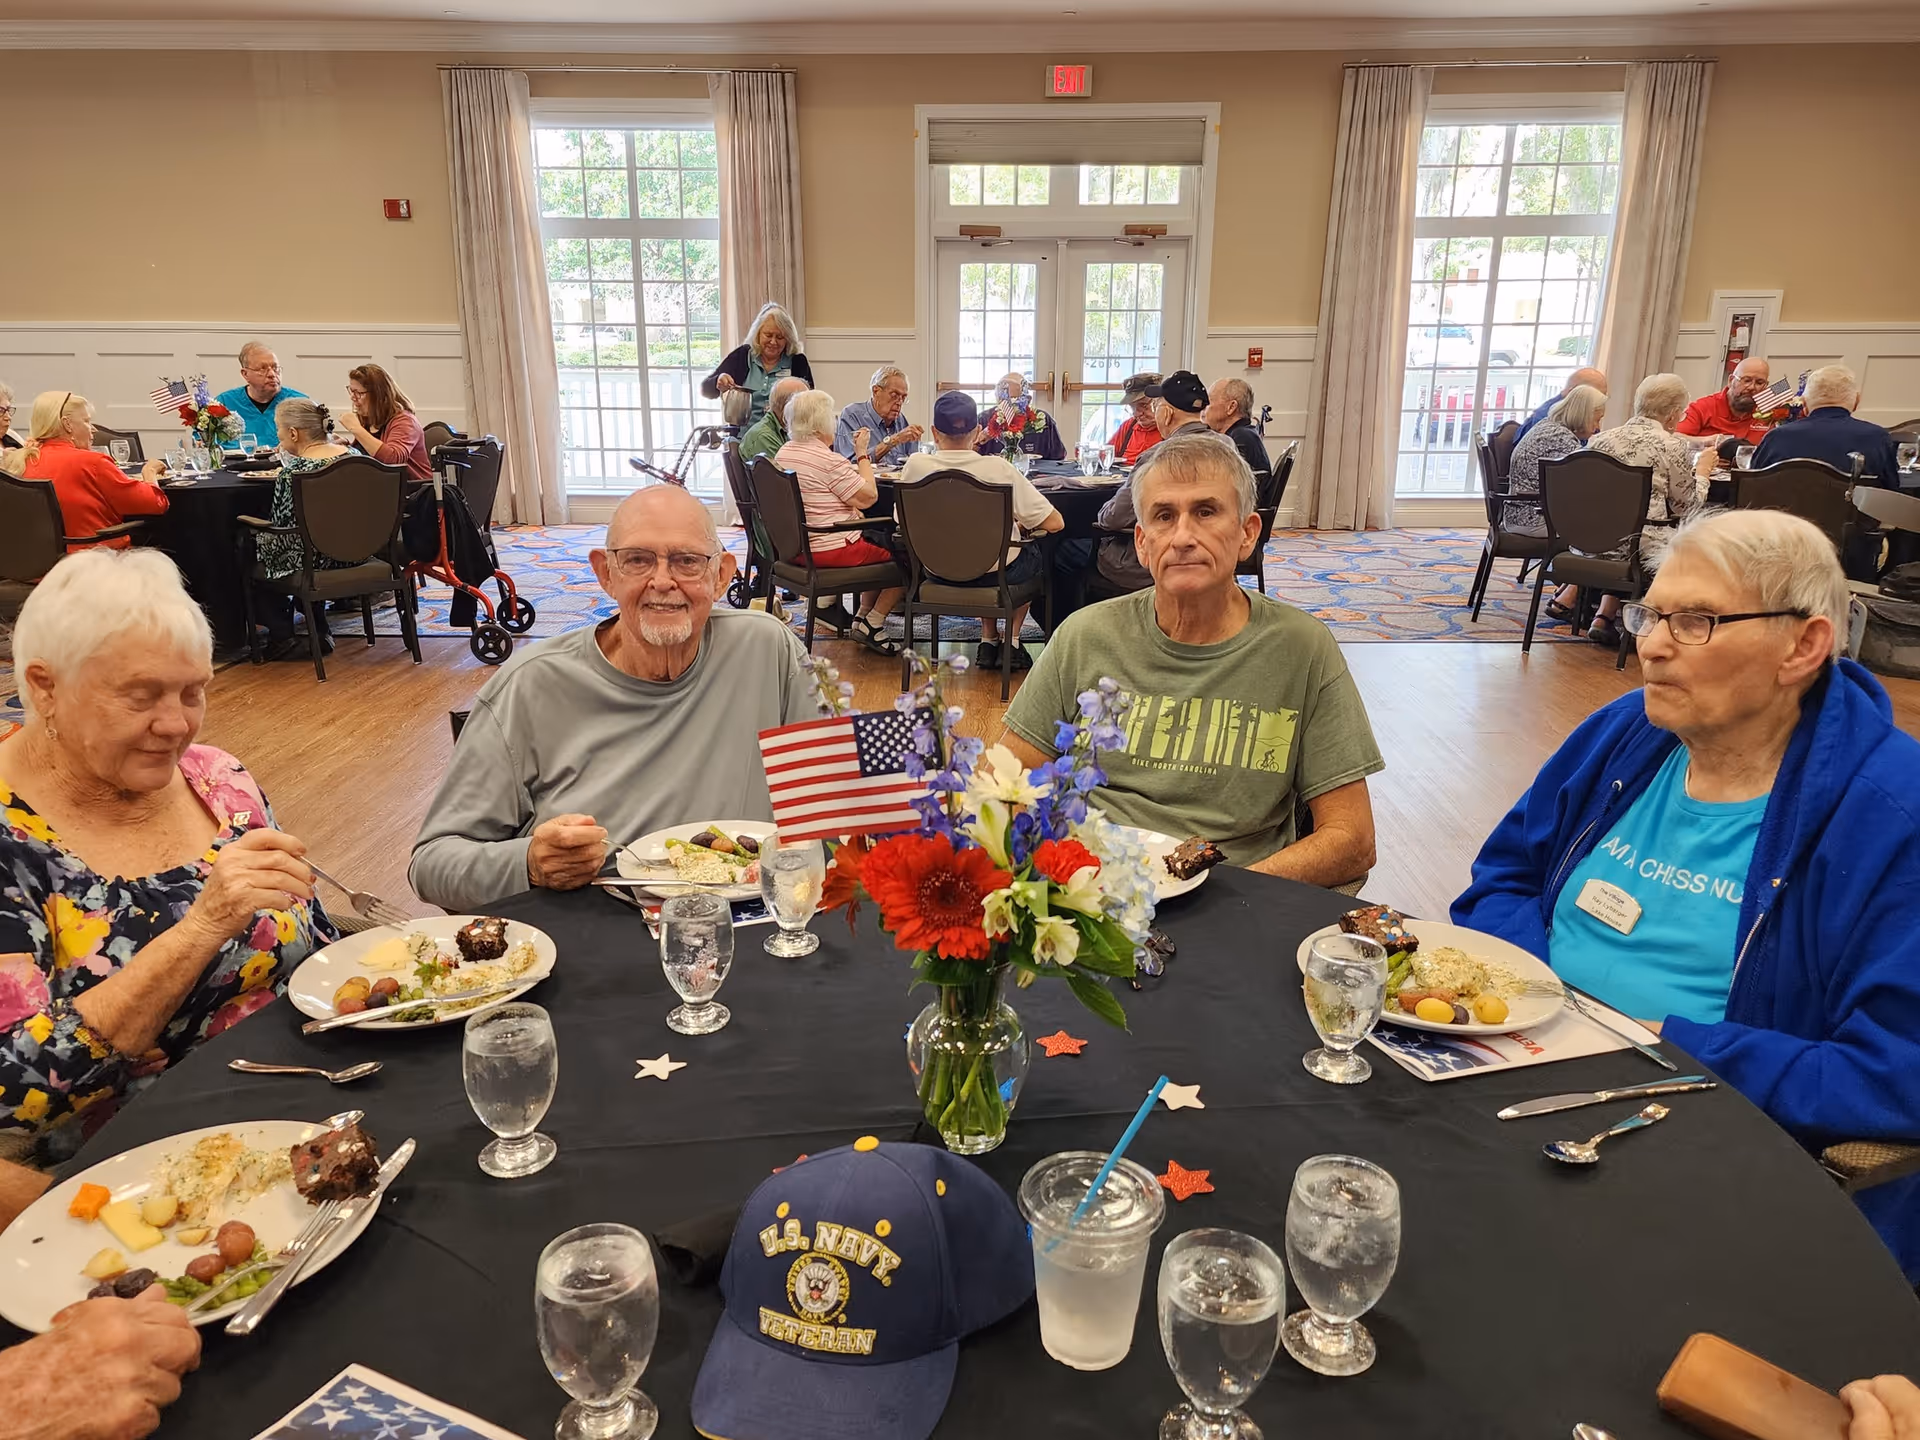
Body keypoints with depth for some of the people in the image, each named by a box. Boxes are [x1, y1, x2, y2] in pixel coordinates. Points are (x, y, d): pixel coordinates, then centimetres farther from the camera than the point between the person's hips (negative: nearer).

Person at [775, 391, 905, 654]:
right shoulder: (828, 460, -20)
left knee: (875, 544, 26)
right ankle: (871, 624, 3)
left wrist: (849, 507, 10)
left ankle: (861, 616, 21)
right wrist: (862, 454, -7)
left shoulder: (783, 453, 8)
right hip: (829, 550, -10)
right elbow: (868, 496, -16)